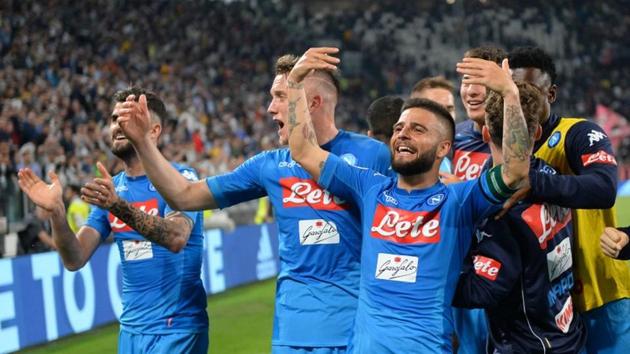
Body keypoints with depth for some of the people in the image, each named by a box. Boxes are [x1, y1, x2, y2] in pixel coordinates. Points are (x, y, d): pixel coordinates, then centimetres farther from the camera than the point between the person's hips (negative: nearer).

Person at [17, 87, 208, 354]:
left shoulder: (179, 178, -9)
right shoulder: (110, 189, 9)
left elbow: (176, 238, -27)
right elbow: (75, 260, 2)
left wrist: (118, 206, -39)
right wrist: (56, 212, -16)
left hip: (176, 329, -5)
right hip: (131, 330, 6)